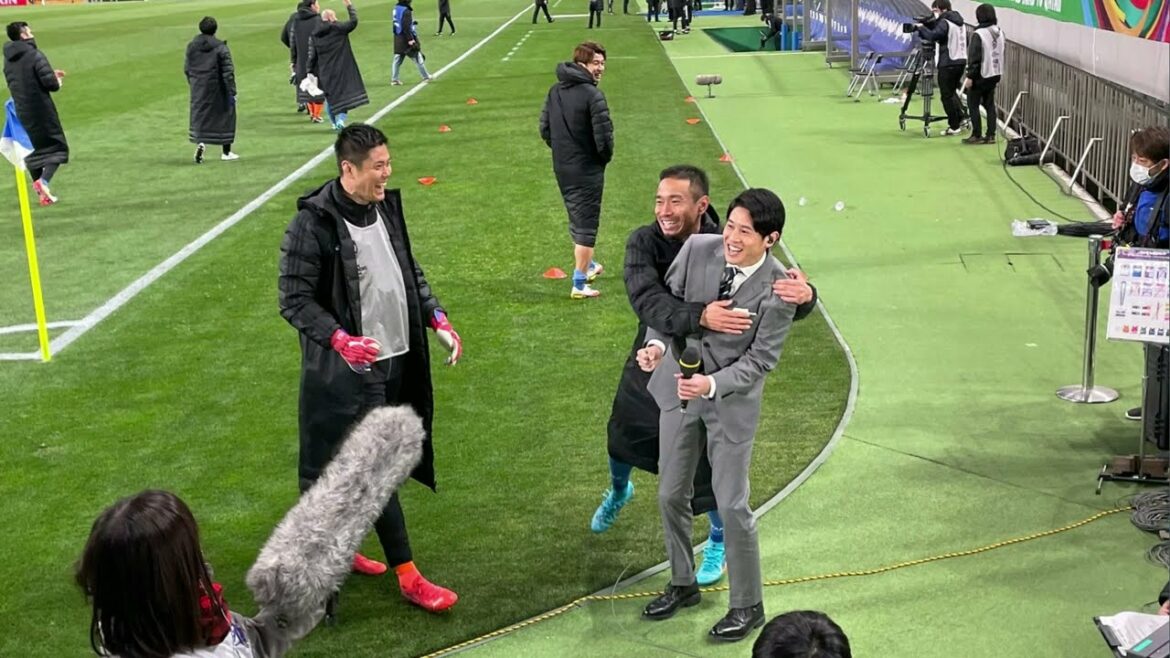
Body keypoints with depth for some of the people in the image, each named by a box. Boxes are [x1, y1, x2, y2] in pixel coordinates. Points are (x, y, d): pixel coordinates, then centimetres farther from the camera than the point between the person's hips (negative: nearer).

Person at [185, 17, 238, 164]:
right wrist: (232, 92, -10)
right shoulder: (220, 48, -13)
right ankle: (226, 152, 17)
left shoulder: (191, 46, 2)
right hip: (217, 90, -3)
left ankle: (200, 142, -16)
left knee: (199, 117, 11)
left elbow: (187, 69, 10)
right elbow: (228, 72, -14)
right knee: (225, 118, 10)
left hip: (198, 91, 3)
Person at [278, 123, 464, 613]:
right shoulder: (314, 223, -18)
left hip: (397, 359, 7)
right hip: (350, 368, -7)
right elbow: (294, 300, -16)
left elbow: (410, 271, 17)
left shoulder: (386, 206, 5)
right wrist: (340, 339, -29)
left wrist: (438, 319, 5)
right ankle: (408, 577, 5)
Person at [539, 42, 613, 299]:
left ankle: (587, 265, 43)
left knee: (577, 220, 24)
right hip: (587, 169, -7)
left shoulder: (555, 91, 4)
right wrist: (605, 157, -2)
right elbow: (604, 136, -21)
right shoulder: (592, 95, -19)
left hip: (561, 168, 7)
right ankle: (579, 283, 5)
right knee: (586, 225, 2)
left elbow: (544, 128, 9)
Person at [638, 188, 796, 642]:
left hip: (733, 400, -4)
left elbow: (760, 359, -17)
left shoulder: (778, 289, -21)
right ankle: (683, 584, 37)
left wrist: (712, 384, -31)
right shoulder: (697, 249, -14)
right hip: (678, 387, 4)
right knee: (671, 495, 14)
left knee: (732, 505, 1)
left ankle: (748, 606, 21)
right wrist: (657, 342, -20)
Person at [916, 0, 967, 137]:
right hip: (961, 61, 8)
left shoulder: (944, 22, -11)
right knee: (952, 91, 21)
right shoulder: (960, 22, 15)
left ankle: (954, 126, 1)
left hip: (948, 63, -8)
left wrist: (921, 28, -7)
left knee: (946, 95, -1)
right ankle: (960, 118, 13)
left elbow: (933, 35, -25)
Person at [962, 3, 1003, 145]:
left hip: (981, 75, -7)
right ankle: (990, 135, 11)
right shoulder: (1000, 32, 6)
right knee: (989, 104, 12)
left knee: (973, 105, 2)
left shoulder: (979, 34, -18)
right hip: (995, 74, 7)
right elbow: (1000, 53, 14)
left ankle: (977, 136, 2)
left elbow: (974, 57, -18)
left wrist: (970, 76, -14)